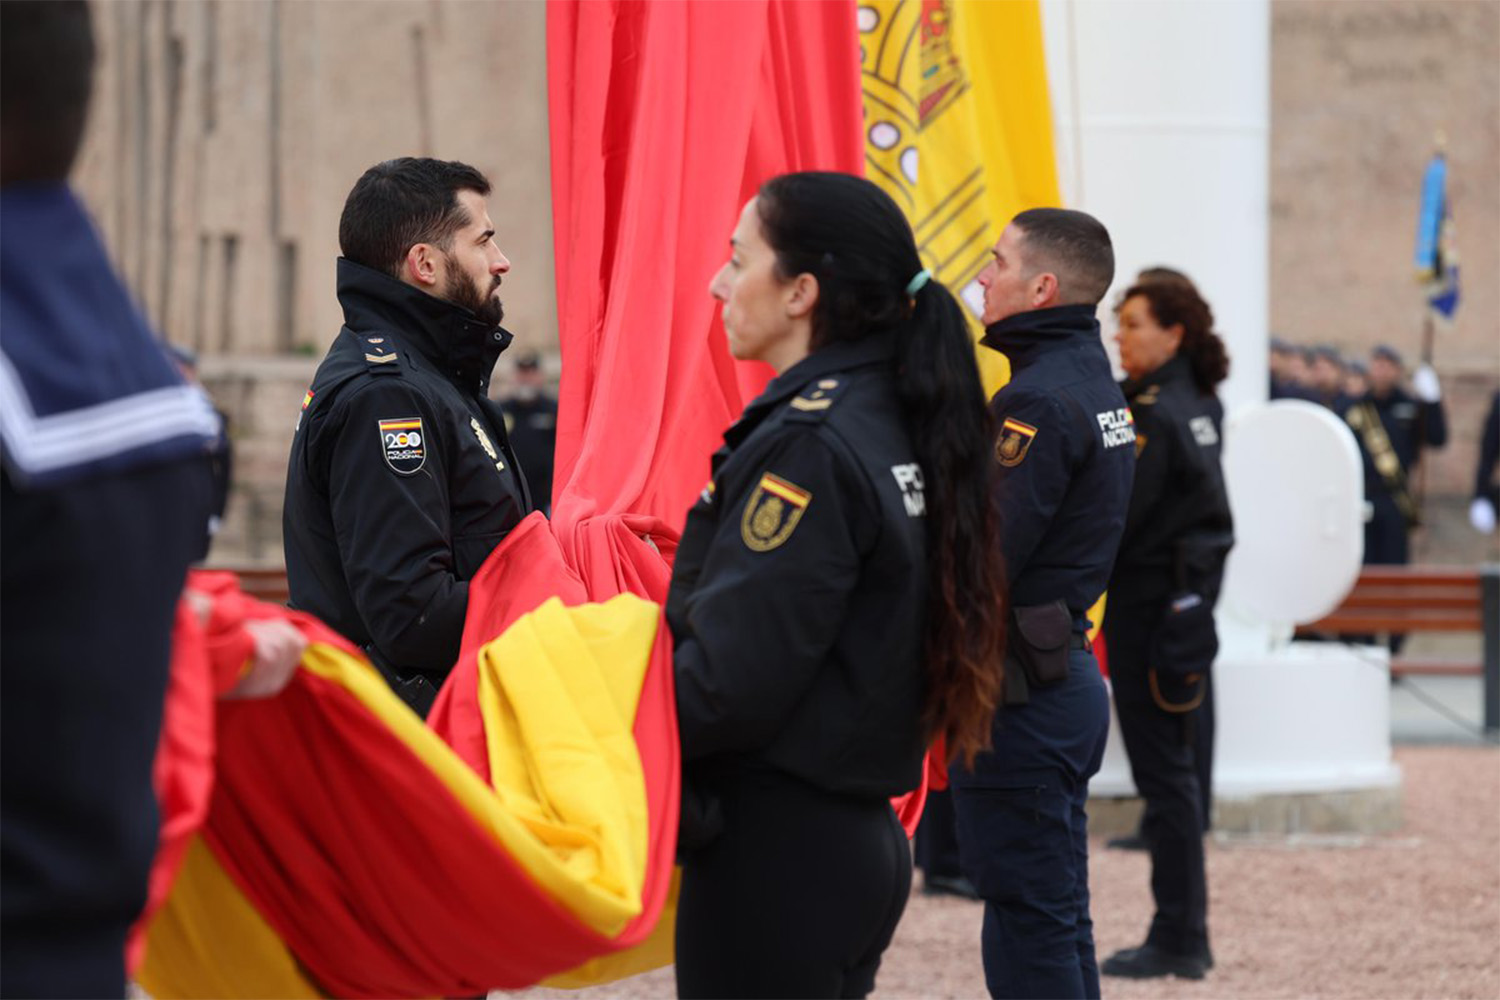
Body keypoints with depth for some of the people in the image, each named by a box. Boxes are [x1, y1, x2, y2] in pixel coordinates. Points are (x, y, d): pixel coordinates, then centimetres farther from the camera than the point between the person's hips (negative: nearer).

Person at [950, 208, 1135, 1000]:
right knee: (1060, 920, 15)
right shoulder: (1095, 383, 13)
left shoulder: (1039, 402, -18)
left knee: (1028, 925, -5)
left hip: (1020, 696, -10)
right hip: (1067, 676, 10)